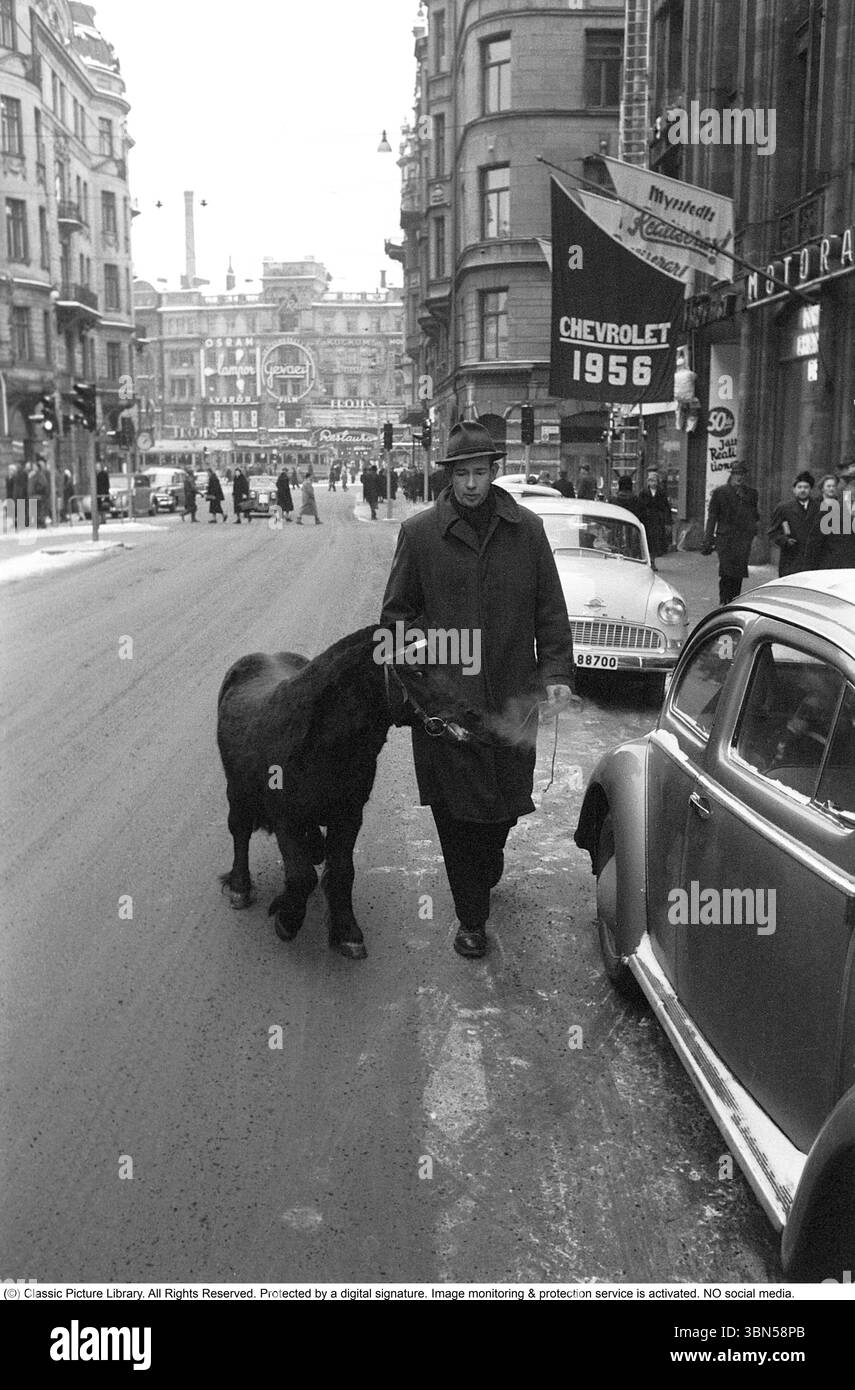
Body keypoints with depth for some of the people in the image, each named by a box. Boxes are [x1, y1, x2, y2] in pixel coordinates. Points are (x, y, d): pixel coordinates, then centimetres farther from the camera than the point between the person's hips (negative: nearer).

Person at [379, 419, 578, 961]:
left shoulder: (527, 530, 4)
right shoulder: (419, 532, 0)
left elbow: (550, 610, 6)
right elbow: (396, 612, 6)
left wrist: (557, 672, -3)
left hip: (512, 694, 2)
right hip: (442, 697, -1)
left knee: (505, 803, 13)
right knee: (456, 812, 2)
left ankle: (486, 872, 45)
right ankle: (472, 919, 17)